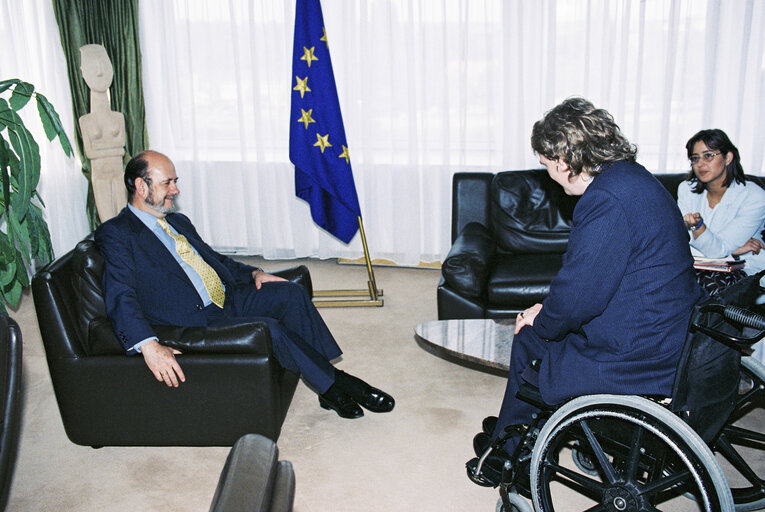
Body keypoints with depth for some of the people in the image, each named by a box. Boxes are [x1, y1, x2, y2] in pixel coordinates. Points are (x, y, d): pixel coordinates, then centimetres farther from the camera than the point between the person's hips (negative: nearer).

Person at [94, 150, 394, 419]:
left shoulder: (178, 221, 19)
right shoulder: (115, 234, -6)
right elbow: (120, 297, -17)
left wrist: (254, 273, 11)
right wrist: (149, 345, -32)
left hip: (228, 299, 8)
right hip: (196, 324, -8)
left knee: (291, 293, -14)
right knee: (269, 328, -27)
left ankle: (330, 382, -12)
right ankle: (334, 386, -9)